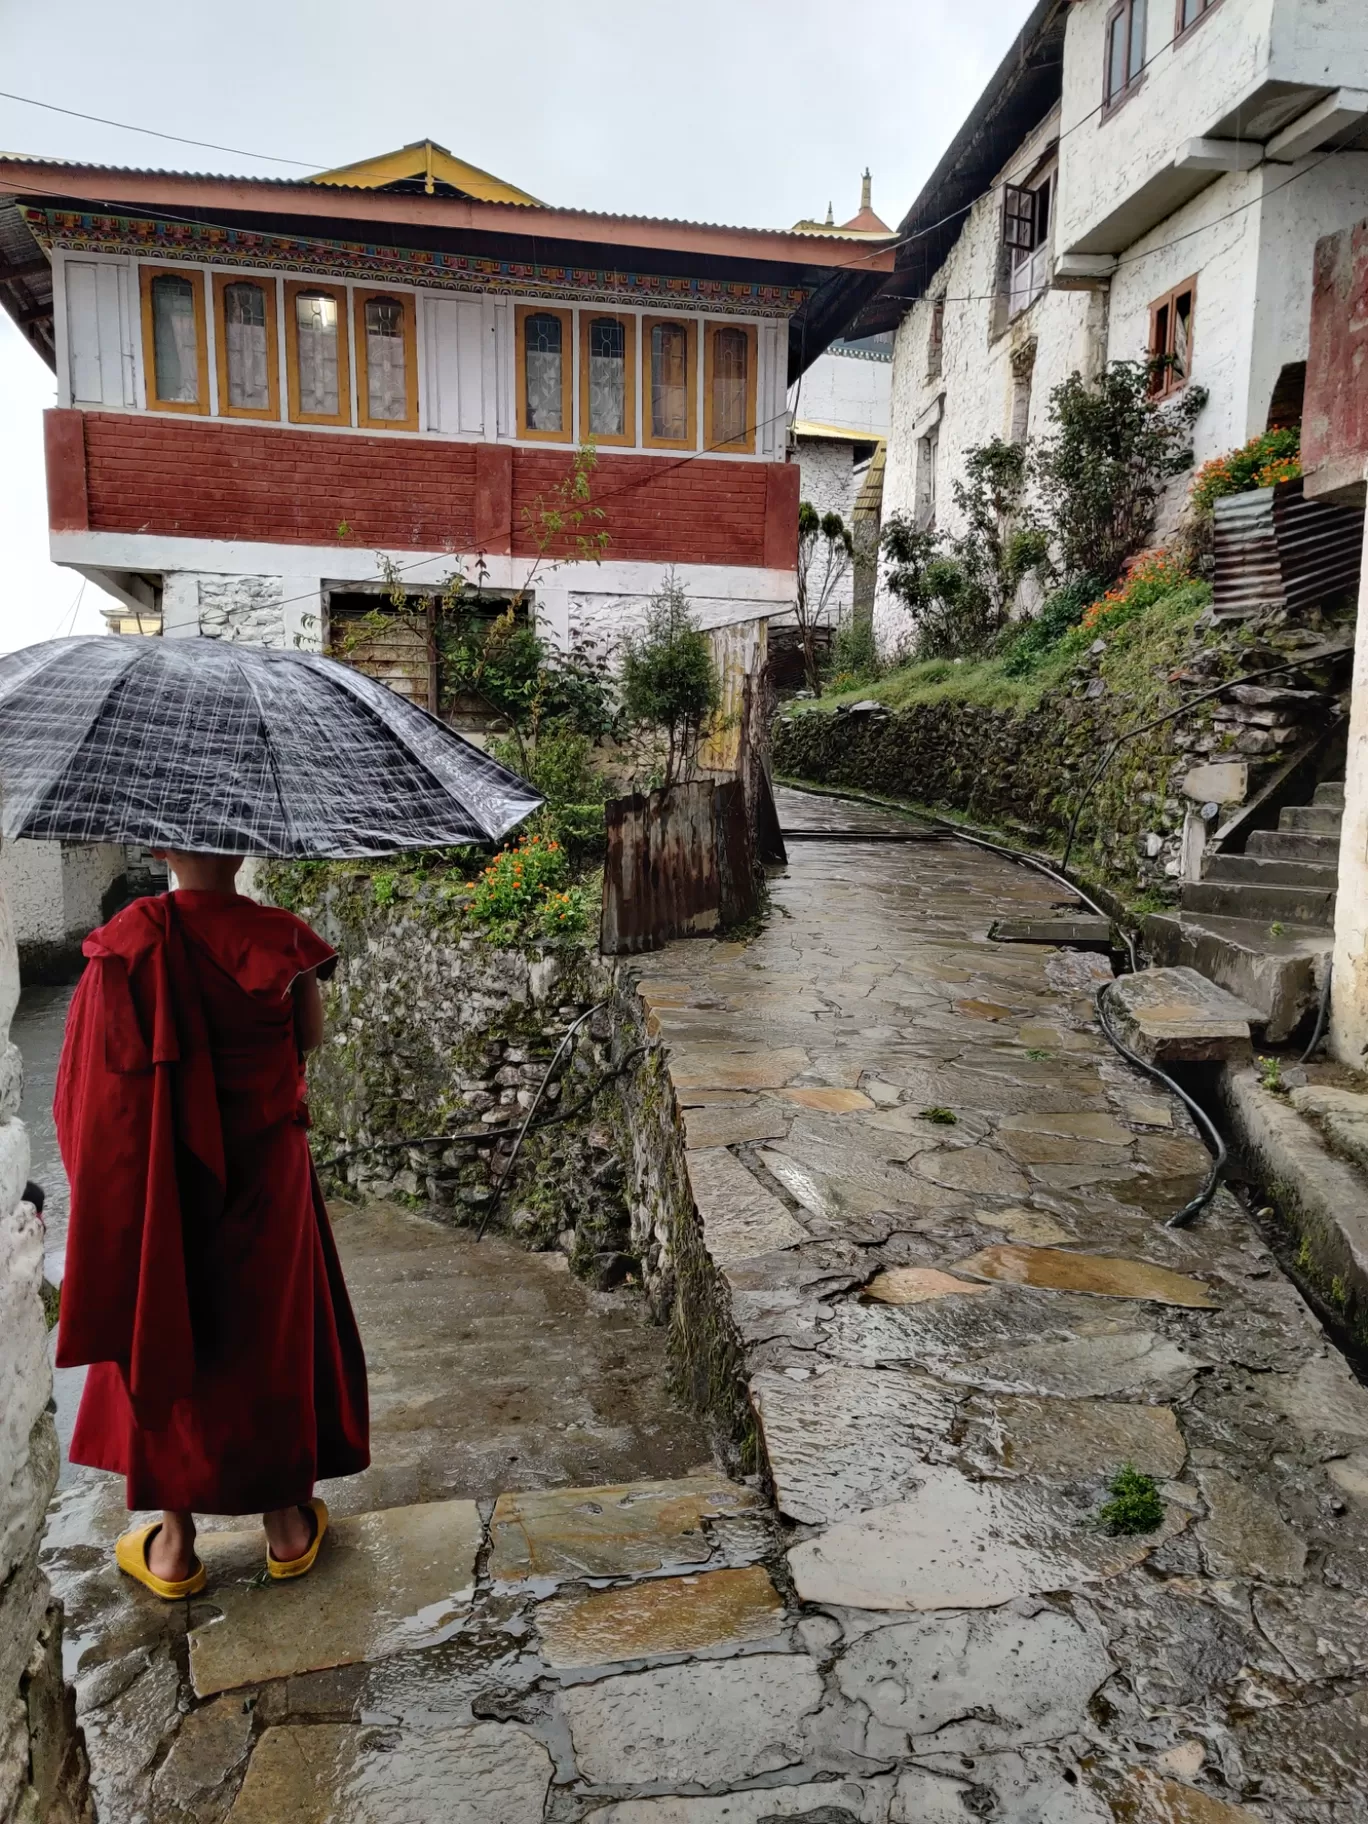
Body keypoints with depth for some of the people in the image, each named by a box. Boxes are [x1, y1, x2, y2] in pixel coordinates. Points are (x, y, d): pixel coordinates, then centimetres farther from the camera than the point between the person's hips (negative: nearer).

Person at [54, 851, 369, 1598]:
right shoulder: (279, 937, -13)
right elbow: (312, 1035, 1)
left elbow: (97, 1075, -7)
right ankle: (287, 1523, 28)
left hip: (163, 1172, 0)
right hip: (264, 1168, 0)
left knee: (165, 1337, 16)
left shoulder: (128, 941, -11)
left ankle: (174, 1543, 27)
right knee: (272, 1332, 15)